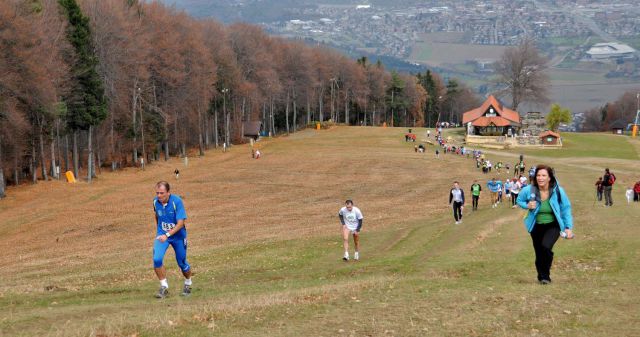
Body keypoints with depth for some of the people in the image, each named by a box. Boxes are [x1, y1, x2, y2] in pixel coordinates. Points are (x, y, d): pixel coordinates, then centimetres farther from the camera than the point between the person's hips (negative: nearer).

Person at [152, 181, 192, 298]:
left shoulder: (177, 201, -23)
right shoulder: (156, 201, -9)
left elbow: (180, 223, -25)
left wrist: (167, 235, -36)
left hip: (178, 235, -3)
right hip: (161, 235, 3)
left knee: (182, 263, 9)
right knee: (157, 259, -19)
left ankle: (188, 284, 37)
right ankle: (164, 287, -7)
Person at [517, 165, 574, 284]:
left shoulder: (558, 191, -17)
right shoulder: (529, 190, -16)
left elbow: (566, 209, -5)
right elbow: (519, 200, 5)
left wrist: (568, 227, -9)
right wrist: (527, 205, -17)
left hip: (553, 226, -2)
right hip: (536, 226, 2)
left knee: (546, 246, -25)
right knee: (539, 253, 7)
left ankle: (546, 275, -5)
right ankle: (541, 276, 34)